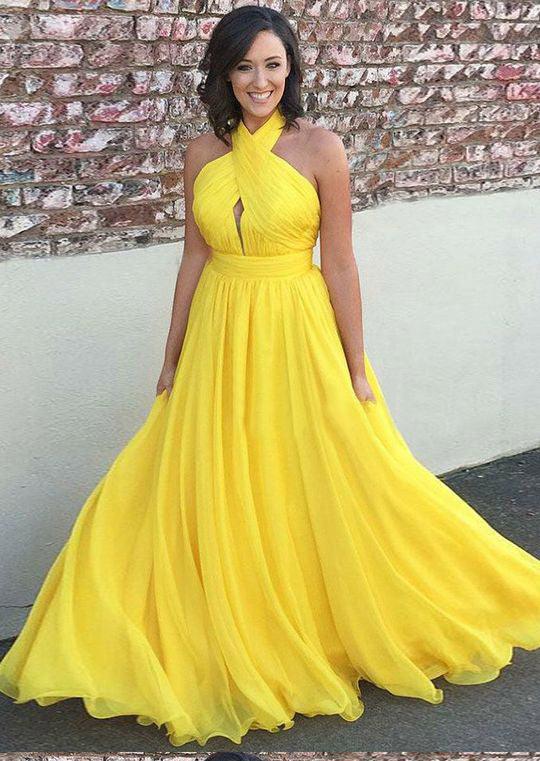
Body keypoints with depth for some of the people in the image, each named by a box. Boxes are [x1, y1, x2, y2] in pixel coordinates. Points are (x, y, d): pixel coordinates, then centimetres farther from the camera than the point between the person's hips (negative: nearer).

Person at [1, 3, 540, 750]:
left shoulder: (319, 148, -7)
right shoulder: (203, 154, 4)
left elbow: (339, 262, -7)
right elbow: (194, 259, 9)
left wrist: (356, 368, -6)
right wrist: (172, 359, 11)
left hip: (297, 333, -3)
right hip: (217, 335, 4)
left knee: (315, 490, 5)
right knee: (213, 492, 8)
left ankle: (324, 626, 28)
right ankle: (231, 641, 26)